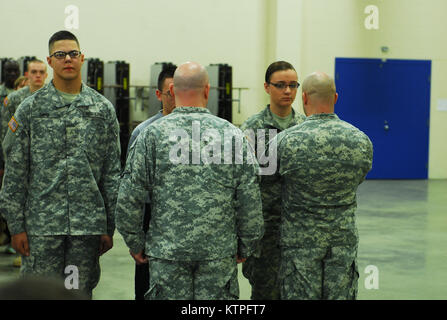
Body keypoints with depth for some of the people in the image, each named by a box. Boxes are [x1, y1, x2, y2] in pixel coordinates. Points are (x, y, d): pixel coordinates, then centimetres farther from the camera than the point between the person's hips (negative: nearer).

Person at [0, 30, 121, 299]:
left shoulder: (103, 109, 7)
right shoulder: (30, 109, 3)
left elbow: (112, 173, 8)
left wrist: (109, 227, 4)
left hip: (88, 226, 1)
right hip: (42, 225, -1)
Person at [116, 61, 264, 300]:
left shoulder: (151, 134, -3)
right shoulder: (232, 135, -1)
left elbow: (128, 199, -3)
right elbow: (251, 202, 0)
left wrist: (135, 244, 10)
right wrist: (245, 247, 12)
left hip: (167, 254, 0)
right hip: (220, 253, 1)